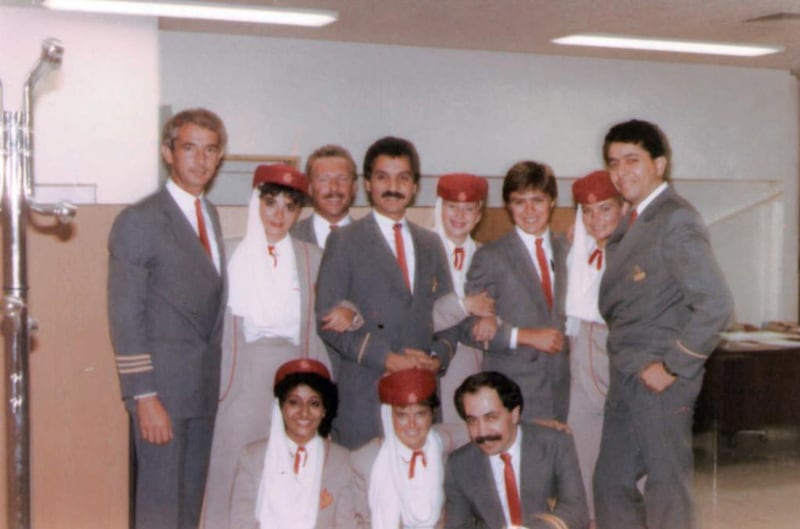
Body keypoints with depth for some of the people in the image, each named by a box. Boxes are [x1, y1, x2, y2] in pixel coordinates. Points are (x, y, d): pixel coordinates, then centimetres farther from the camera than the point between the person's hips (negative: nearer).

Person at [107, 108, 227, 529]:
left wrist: (217, 377, 9)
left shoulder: (210, 215, 14)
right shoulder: (139, 221, -9)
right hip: (161, 384, -7)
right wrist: (144, 396, -17)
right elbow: (125, 317, -12)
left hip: (205, 385, 7)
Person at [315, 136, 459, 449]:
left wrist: (439, 356, -2)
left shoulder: (430, 244, 18)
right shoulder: (344, 241, 3)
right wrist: (386, 357, -13)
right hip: (362, 397, -4)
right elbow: (327, 321, -4)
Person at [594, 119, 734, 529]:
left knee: (667, 487, 3)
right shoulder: (630, 224, 13)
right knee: (611, 482, 15)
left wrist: (672, 367, -18)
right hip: (627, 379, 9)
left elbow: (716, 304, -22)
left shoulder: (676, 220, -14)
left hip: (658, 379, -9)